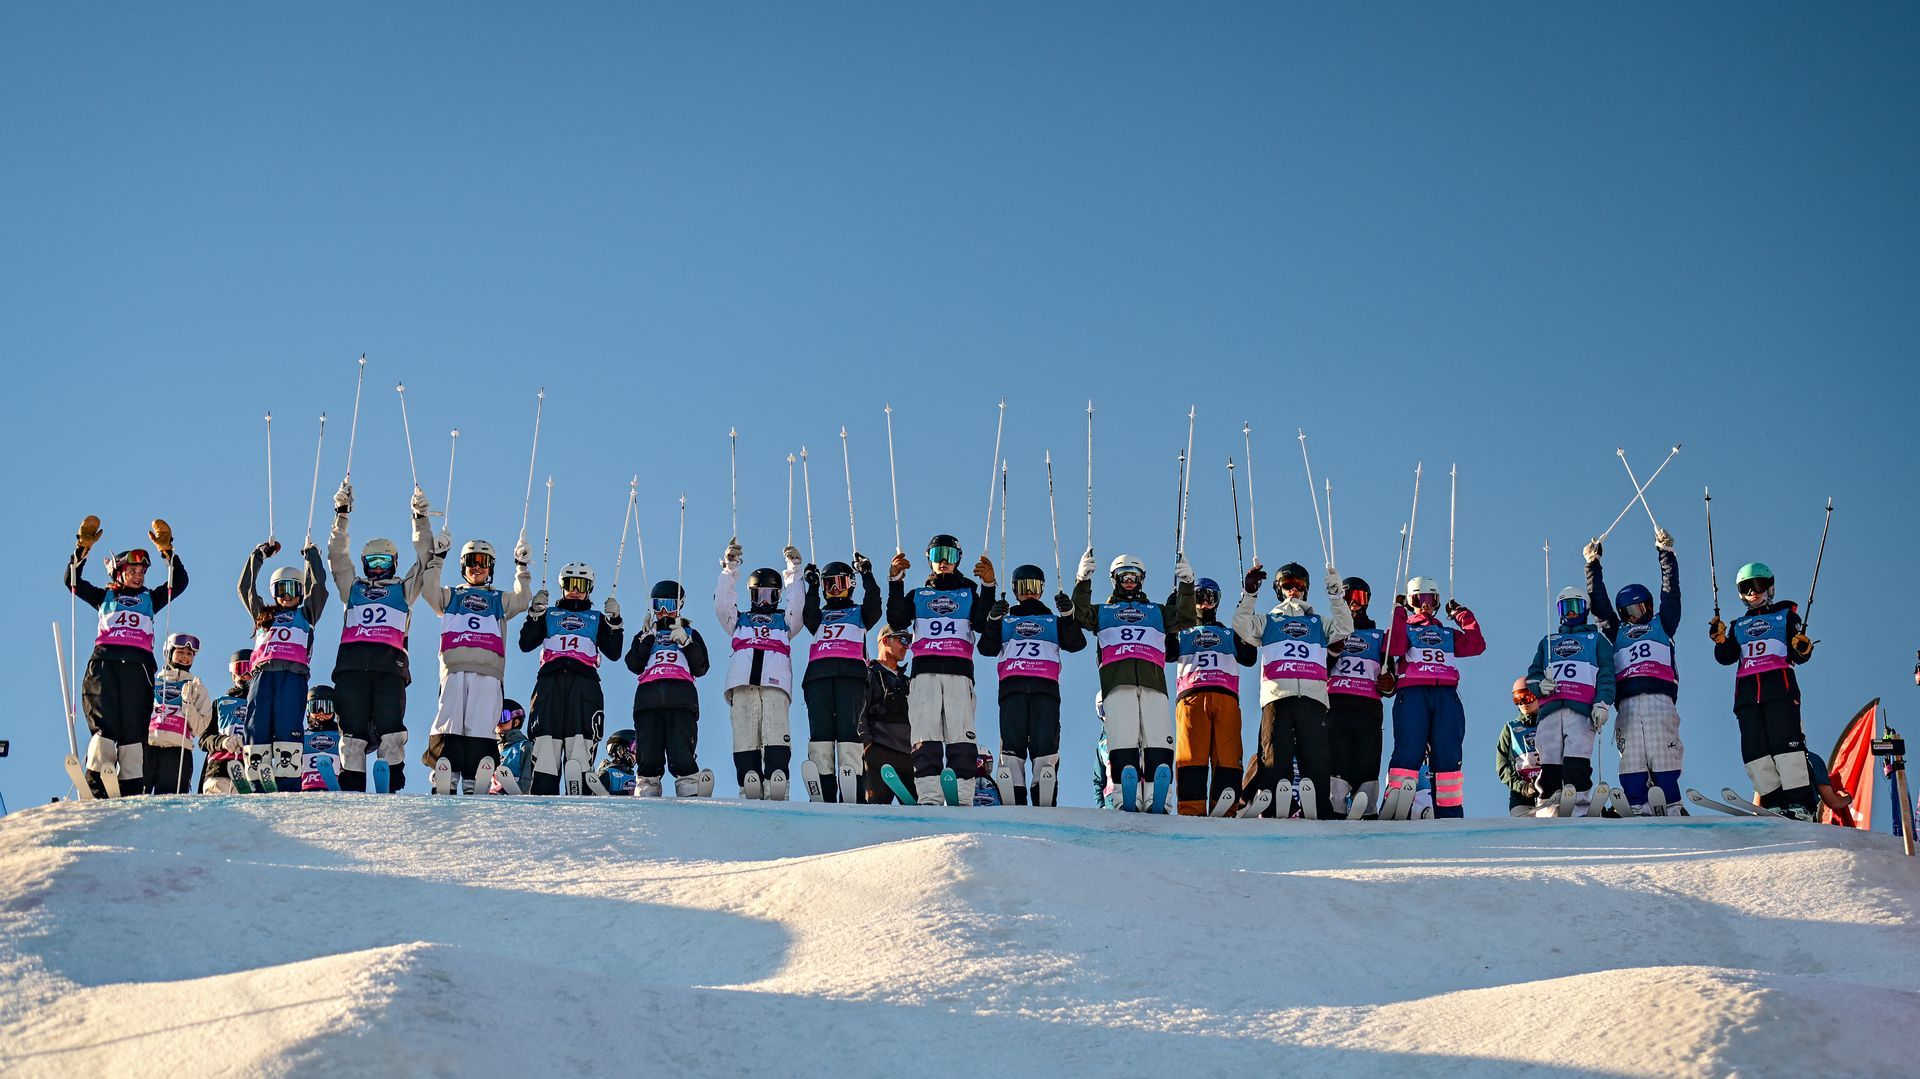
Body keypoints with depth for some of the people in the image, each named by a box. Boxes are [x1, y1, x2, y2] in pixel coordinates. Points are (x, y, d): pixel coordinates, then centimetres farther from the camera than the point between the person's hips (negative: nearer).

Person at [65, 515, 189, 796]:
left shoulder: (150, 599, 27)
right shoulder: (104, 597, 25)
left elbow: (179, 582, 18)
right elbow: (73, 581, 16)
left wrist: (167, 551, 7)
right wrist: (83, 547, 6)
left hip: (138, 666, 1)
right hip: (104, 663, -1)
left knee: (134, 730, -9)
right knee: (105, 726, -16)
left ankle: (132, 792, -15)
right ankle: (96, 791, -22)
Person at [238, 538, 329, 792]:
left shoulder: (305, 614, 26)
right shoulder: (263, 614, 33)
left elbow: (317, 585, 19)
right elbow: (245, 587, 33)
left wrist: (311, 555, 28)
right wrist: (259, 556, 35)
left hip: (293, 676, -3)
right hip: (263, 674, 3)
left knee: (287, 728, -15)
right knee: (257, 728, -10)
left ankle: (289, 785, -23)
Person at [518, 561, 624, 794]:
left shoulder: (597, 618, 27)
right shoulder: (549, 614, 28)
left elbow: (614, 652, 16)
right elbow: (526, 644, 15)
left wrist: (614, 622, 4)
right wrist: (535, 613, 6)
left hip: (585, 682, 0)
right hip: (550, 681, 0)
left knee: (580, 743, -13)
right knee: (546, 741, -12)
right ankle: (543, 796, -18)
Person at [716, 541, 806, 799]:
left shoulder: (784, 621, 34)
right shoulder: (739, 620, 35)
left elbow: (797, 606, 17)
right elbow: (721, 603, 20)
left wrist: (794, 571, 12)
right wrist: (729, 569, 13)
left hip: (776, 683, -1)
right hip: (742, 683, 1)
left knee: (776, 734, -20)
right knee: (745, 736, -16)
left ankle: (776, 785, -31)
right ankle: (749, 787, -24)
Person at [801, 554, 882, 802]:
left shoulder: (859, 613, 28)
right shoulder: (819, 615, 31)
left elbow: (874, 607, 6)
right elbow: (809, 617, 8)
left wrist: (867, 576, -1)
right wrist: (813, 587, 2)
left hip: (851, 673, -2)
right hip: (818, 675, 2)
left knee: (848, 730, -16)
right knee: (820, 732, -12)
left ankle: (854, 796, -26)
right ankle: (823, 794, -20)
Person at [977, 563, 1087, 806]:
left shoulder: (1054, 619, 27)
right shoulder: (1005, 618, 28)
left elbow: (1076, 644, 9)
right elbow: (987, 648, 11)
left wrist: (1068, 617, -6)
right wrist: (993, 621, -5)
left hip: (1045, 687, 0)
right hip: (1012, 686, 0)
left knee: (1045, 745, -12)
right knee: (1012, 744, -11)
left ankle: (1045, 803, -17)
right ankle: (1012, 803, -16)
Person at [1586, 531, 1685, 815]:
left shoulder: (1662, 625, 25)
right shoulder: (1617, 633, 30)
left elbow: (1670, 592, 18)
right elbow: (1599, 602, 27)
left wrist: (1665, 553, 12)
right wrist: (1593, 566, 22)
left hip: (1658, 698, -2)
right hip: (1627, 702, 2)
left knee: (1663, 753, -11)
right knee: (1631, 757, -9)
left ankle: (1672, 808, -15)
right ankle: (1638, 810, -14)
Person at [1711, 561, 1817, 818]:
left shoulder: (1785, 615, 16)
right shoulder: (1738, 625, 25)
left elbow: (1798, 657, 7)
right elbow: (1726, 657, 11)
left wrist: (1803, 648, -16)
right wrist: (1720, 640, -8)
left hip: (1780, 685, -4)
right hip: (1747, 691, 4)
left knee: (1784, 740, -15)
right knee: (1755, 748, -5)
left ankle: (1799, 801, -18)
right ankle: (1774, 801, -4)